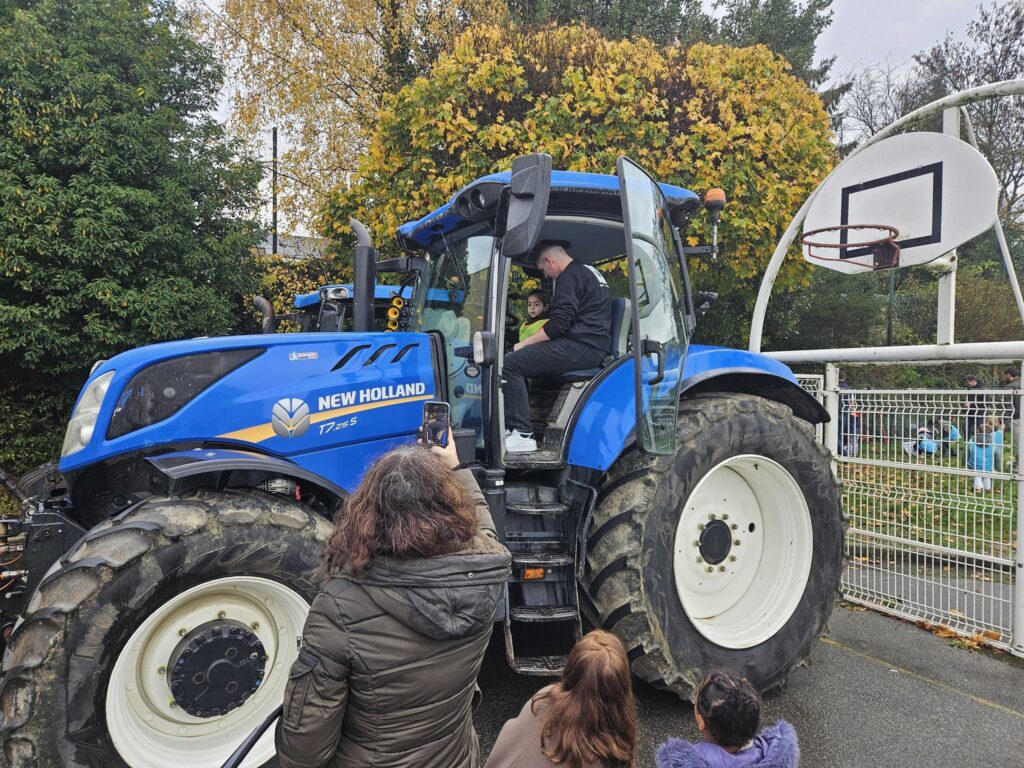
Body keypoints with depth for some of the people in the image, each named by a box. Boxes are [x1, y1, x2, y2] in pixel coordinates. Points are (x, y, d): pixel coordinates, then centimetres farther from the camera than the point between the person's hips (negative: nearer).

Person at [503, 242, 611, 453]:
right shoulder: (590, 272, 25)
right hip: (593, 348, 11)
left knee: (510, 363, -16)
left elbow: (559, 323, -17)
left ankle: (522, 435, -22)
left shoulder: (570, 276, -7)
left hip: (581, 348, -11)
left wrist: (523, 344, -8)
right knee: (523, 360, 18)